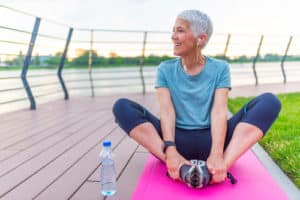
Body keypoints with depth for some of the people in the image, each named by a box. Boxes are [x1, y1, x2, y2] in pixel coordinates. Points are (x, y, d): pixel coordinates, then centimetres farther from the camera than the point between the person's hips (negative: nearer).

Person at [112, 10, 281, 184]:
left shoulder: (220, 68, 4)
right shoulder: (165, 70, 5)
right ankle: (177, 167, -32)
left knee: (270, 101, -18)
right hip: (178, 140, 1)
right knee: (122, 106, -19)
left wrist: (217, 154, -28)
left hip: (210, 140, 0)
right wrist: (170, 151, -27)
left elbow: (219, 111, -11)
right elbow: (167, 111, -9)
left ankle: (222, 165, -35)